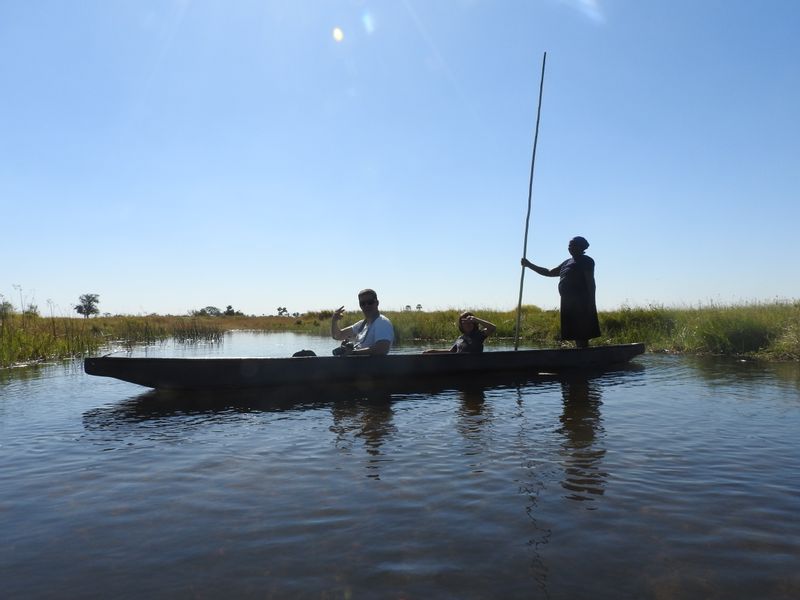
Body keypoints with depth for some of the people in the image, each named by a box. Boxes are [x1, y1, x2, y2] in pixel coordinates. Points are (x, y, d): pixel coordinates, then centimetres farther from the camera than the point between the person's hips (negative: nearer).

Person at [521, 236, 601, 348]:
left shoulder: (585, 261, -3)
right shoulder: (568, 262, 21)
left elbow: (590, 282, -11)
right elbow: (549, 273, 26)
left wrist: (591, 303, -19)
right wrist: (529, 265, 22)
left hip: (580, 303, -8)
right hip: (569, 303, 8)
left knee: (581, 335, -12)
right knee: (576, 334, 7)